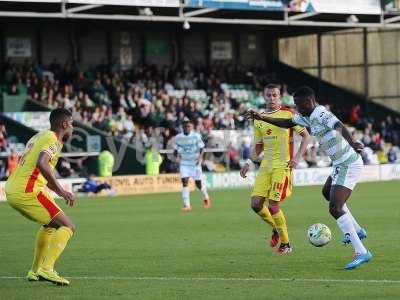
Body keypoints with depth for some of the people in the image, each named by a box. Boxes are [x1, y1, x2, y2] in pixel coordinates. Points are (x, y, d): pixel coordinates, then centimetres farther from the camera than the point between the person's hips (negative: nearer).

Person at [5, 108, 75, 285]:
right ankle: (46, 269, -20)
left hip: (11, 190, 10)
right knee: (67, 227, -7)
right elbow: (42, 164, -27)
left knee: (51, 224, 29)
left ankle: (35, 271, 28)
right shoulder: (53, 140, -8)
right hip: (26, 192, -10)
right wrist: (60, 190, -25)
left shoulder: (39, 136, 21)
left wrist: (60, 191, 30)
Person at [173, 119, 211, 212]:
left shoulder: (196, 136, -7)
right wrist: (176, 153, -13)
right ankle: (186, 205, -12)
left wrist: (200, 157, -22)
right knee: (184, 181, -14)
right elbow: (175, 150, 9)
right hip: (184, 163, 1)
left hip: (195, 162, -1)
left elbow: (201, 148, -5)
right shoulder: (178, 137, 0)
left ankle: (206, 197, 35)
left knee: (198, 183, 4)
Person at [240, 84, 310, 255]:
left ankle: (285, 244, 5)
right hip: (266, 165, 6)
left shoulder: (288, 114, -3)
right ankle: (276, 228, 23)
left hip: (283, 165, -6)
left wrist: (297, 157, -14)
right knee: (256, 203, -4)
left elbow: (305, 136, -2)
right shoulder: (258, 120, 13)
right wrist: (249, 163, 9)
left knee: (273, 206, -12)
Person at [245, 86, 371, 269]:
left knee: (335, 209, -17)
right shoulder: (309, 117, 10)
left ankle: (361, 252, -19)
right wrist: (262, 118, 24)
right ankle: (357, 230, 39)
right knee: (327, 193, 33)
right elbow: (287, 123, 26)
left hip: (347, 165, -11)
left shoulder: (320, 114, -19)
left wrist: (351, 142, -57)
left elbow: (340, 127, -38)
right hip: (341, 164, 11)